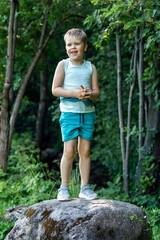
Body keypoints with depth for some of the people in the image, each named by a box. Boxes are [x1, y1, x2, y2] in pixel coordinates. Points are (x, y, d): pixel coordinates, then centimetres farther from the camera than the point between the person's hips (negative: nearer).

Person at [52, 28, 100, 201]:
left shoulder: (90, 67, 9)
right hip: (69, 112, -3)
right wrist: (74, 93, -17)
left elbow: (96, 92, 8)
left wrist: (89, 95, -15)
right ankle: (64, 188, 2)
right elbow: (55, 89, -4)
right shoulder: (63, 65, 1)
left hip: (88, 112, 3)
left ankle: (85, 188, 12)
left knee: (85, 150, 4)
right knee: (69, 151, -8)